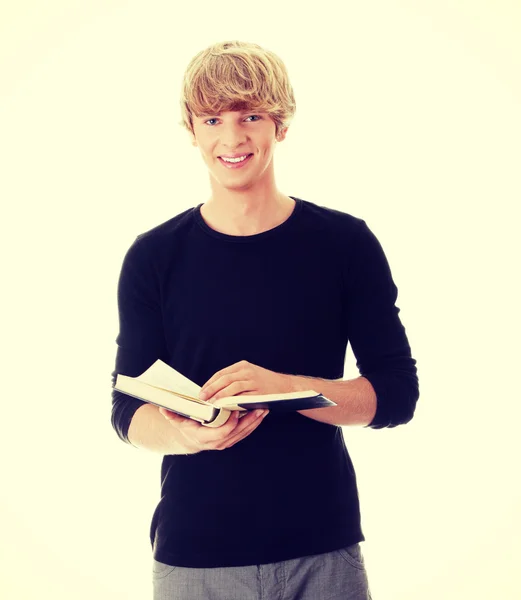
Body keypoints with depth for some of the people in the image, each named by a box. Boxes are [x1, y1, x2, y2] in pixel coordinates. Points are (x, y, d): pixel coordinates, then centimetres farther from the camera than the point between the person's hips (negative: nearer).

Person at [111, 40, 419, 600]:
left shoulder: (346, 244, -1)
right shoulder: (154, 258, 1)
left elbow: (397, 392, -3)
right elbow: (128, 409, 3)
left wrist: (282, 386, -20)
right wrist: (184, 434, -20)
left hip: (323, 548, 0)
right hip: (193, 553, 1)